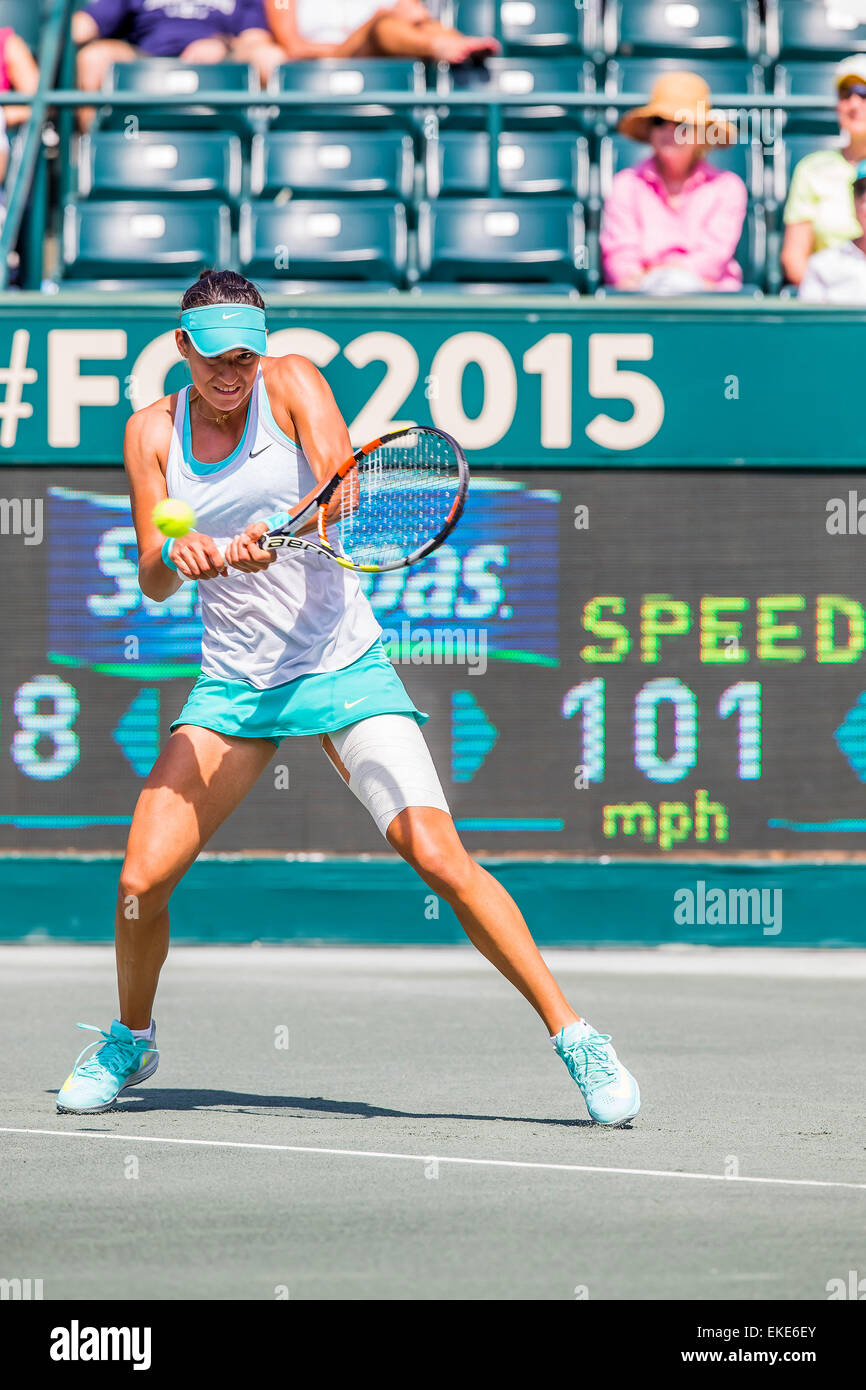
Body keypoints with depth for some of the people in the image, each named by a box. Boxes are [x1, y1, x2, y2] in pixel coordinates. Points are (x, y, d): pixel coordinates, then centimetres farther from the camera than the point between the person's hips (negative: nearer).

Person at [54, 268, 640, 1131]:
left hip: (343, 668, -3)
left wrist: (269, 534, -42)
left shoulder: (292, 383, -5)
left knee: (438, 857, -17)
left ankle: (575, 1039, -10)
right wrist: (178, 555, -27)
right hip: (231, 683, 3)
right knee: (142, 879, -7)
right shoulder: (153, 432, 3)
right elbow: (152, 580, -2)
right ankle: (130, 1042, 22)